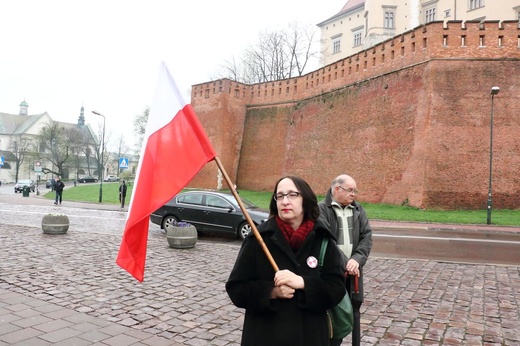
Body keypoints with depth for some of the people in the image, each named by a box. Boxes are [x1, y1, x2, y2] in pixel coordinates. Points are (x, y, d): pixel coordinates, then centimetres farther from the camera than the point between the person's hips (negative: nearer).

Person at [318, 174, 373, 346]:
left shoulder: (358, 210, 10)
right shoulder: (321, 210, -8)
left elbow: (367, 236, 2)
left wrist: (357, 260, -14)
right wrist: (344, 262, -19)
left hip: (352, 270, 5)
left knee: (353, 311, 12)